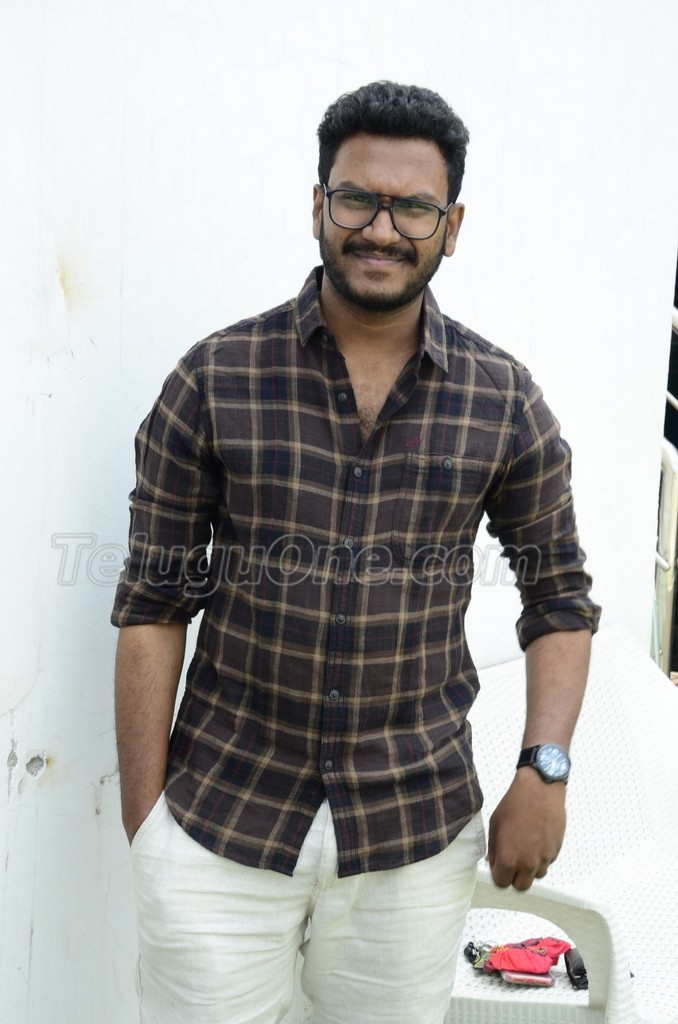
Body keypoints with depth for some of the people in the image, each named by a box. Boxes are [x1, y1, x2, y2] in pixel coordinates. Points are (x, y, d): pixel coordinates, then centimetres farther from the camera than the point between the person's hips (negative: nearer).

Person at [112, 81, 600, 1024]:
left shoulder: (503, 399, -1)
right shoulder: (215, 379, -5)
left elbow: (560, 593, 7)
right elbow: (154, 602, -3)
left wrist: (544, 771, -4)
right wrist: (143, 820, -4)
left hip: (417, 835, 1)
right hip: (218, 821, -1)